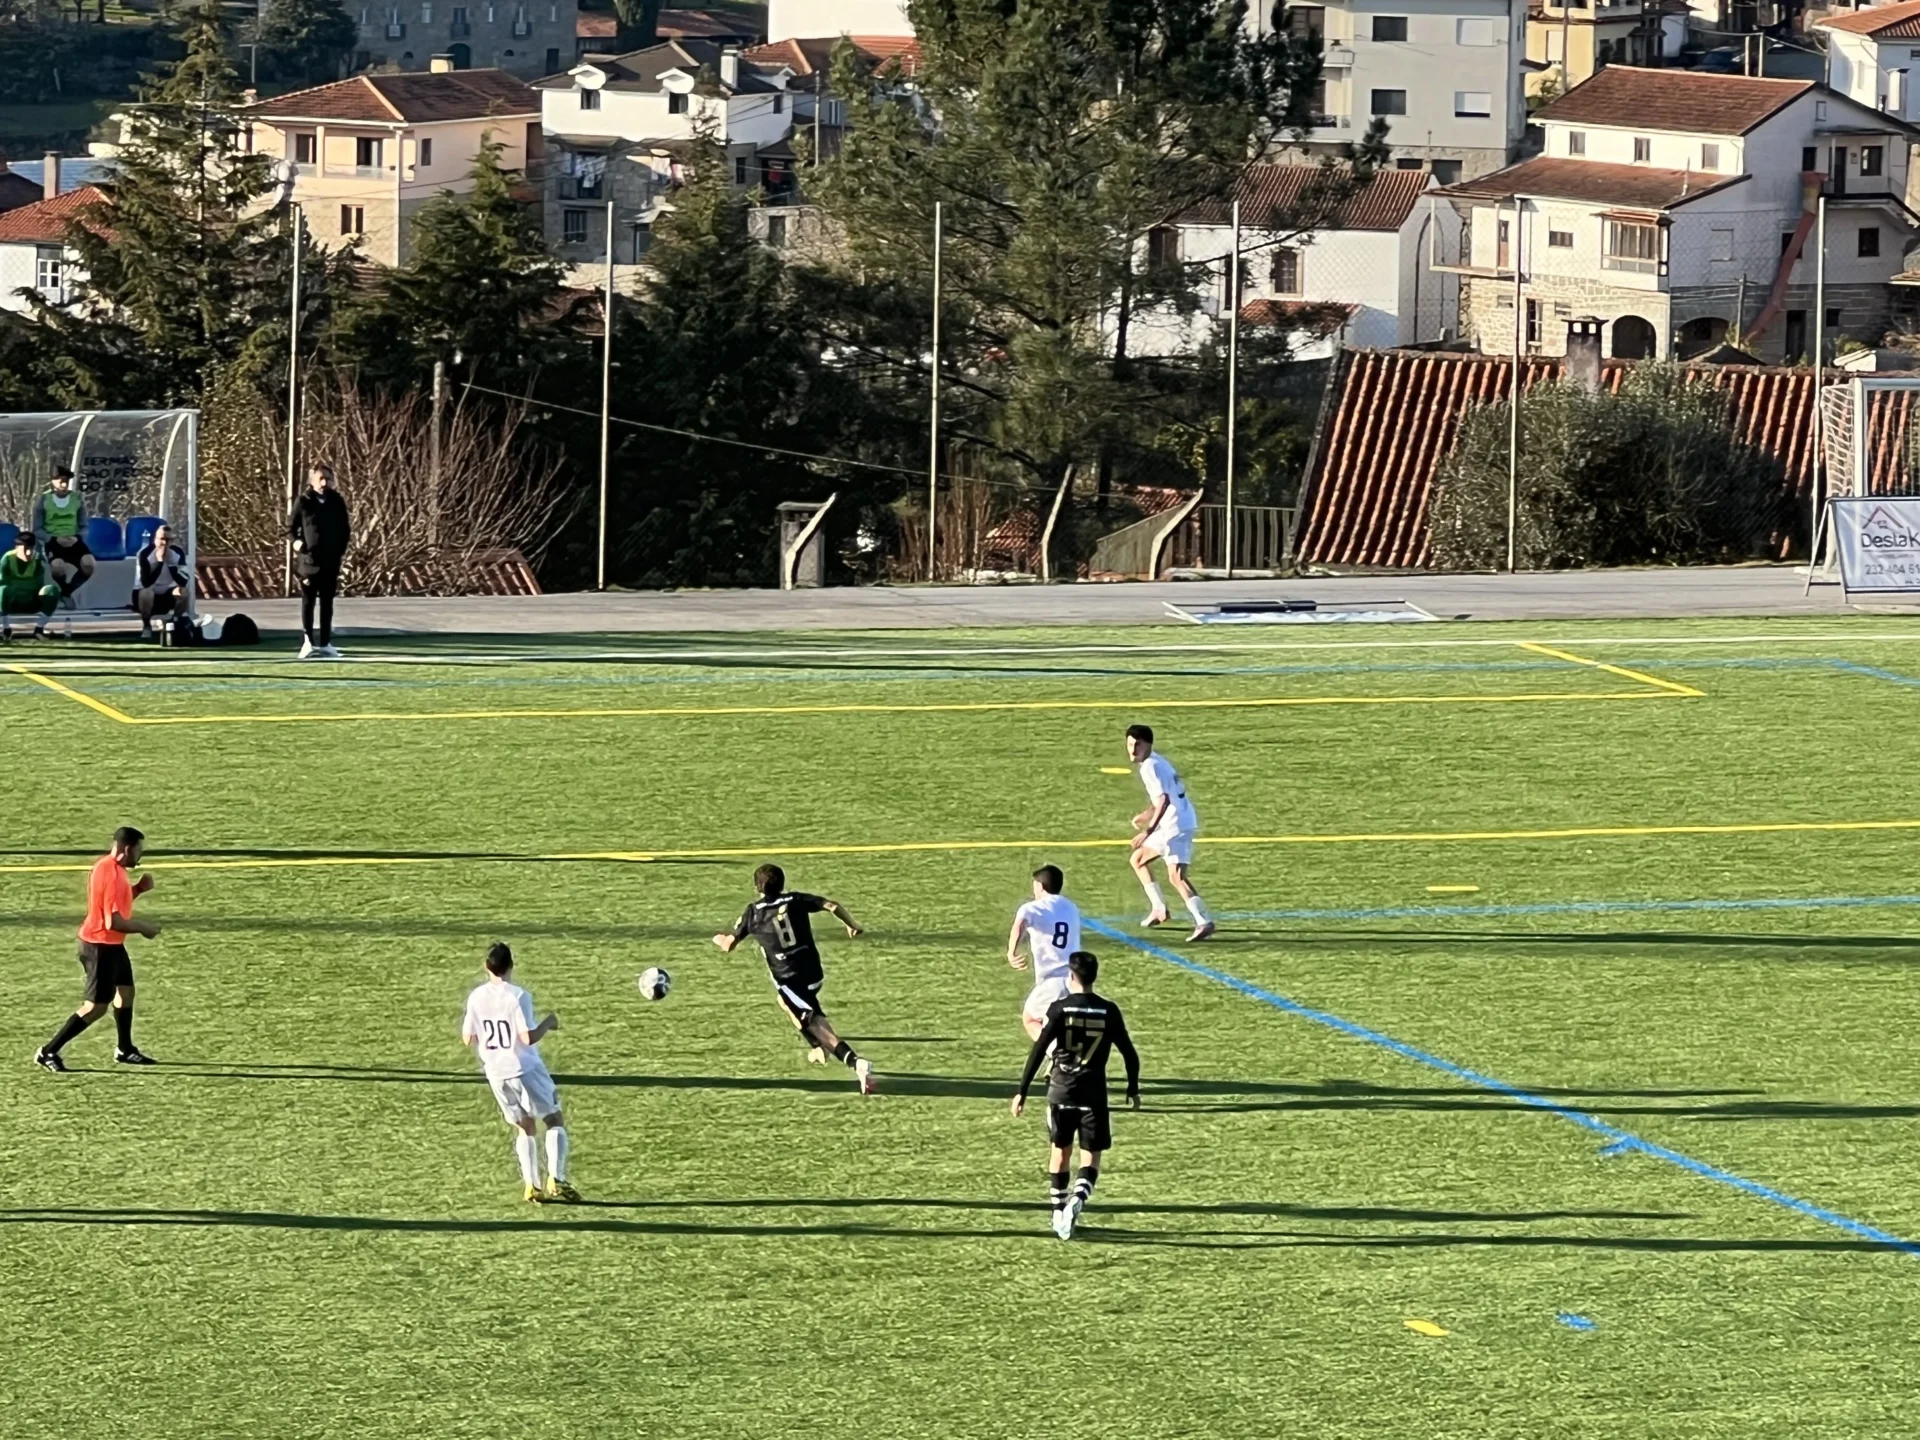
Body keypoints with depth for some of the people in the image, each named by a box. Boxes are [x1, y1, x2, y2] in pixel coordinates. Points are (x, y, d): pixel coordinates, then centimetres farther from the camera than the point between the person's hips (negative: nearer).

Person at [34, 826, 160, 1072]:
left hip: (111, 944, 10)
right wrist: (143, 928, -15)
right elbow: (114, 921, -29)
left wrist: (138, 889, 8)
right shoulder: (112, 875, -26)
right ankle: (48, 1052, -3)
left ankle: (124, 1049, 36)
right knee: (96, 1006, -6)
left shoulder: (111, 868, 6)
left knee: (126, 991, 21)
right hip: (100, 946, -10)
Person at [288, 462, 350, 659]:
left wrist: (342, 550, 1)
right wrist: (295, 541, -15)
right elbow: (291, 527, 3)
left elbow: (345, 529, 12)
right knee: (308, 600, 3)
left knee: (327, 601, 7)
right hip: (309, 558, -2)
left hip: (331, 559, 2)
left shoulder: (337, 502, 4)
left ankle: (325, 643, 12)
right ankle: (308, 641, 7)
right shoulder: (304, 502, -4)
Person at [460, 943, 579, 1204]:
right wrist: (548, 1024, -4)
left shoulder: (476, 997, -1)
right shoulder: (518, 997, -17)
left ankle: (531, 1187, 10)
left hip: (496, 1072, 5)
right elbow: (528, 1037, -21)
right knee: (555, 1121, 6)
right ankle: (555, 1180, -7)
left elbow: (467, 1038, 5)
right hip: (525, 1069, -5)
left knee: (523, 1127, 17)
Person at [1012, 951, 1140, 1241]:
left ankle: (1059, 1213, 22)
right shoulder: (1109, 1011, -1)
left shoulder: (1060, 1009, -6)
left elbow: (1038, 1051, -9)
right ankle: (1078, 1198, -25)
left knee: (1060, 1151, 17)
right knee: (1091, 1157, 3)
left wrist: (1022, 1091, -5)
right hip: (1094, 1093, 0)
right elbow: (1129, 1054, 3)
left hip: (1061, 1090, 0)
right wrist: (1133, 1090, 18)